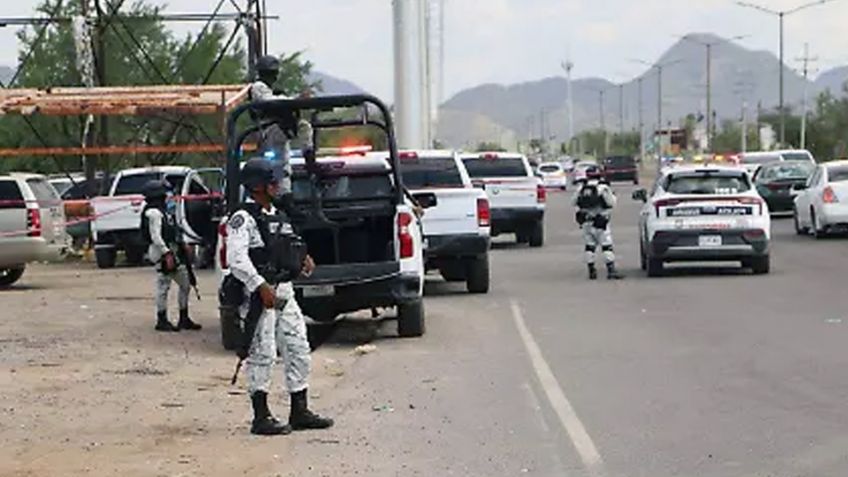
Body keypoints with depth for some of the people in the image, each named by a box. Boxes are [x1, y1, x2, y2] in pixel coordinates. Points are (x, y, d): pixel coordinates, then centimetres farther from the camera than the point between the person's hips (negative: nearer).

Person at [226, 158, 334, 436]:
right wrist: (261, 287, -27)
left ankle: (300, 412, 18)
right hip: (259, 296, -9)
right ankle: (261, 418, 3)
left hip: (285, 292, 9)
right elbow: (236, 259, -21)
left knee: (299, 351, 9)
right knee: (262, 355, -4)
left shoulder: (279, 217, 17)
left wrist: (302, 258, 10)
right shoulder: (243, 219, -10)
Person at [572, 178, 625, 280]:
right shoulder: (603, 188, -9)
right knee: (607, 245, -4)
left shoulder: (582, 188, 6)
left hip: (586, 222, 5)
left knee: (589, 246, 12)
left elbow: (573, 202, 11)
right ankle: (611, 270, -10)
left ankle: (591, 271, 12)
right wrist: (612, 195, 11)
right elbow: (611, 203, -8)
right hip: (599, 222, -5)